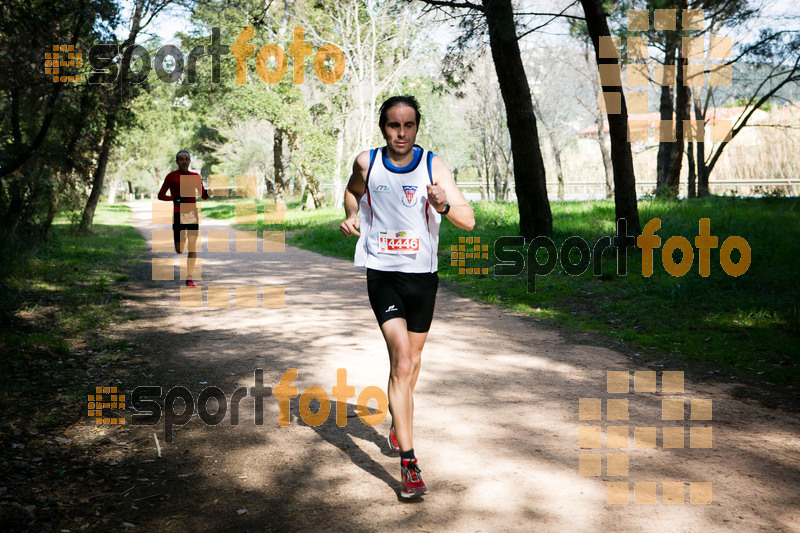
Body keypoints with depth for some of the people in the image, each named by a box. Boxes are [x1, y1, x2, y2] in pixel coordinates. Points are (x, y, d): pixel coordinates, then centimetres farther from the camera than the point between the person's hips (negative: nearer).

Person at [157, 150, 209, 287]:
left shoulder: (195, 176, 8)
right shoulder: (171, 176, 0)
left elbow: (203, 196, 10)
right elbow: (160, 195, 1)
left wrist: (208, 193, -13)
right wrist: (174, 198, -17)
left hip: (192, 213, 2)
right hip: (178, 214, -2)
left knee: (193, 245, -8)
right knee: (179, 249, 2)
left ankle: (190, 278, -4)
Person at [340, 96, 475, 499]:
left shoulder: (432, 166, -6)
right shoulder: (366, 163, -2)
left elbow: (468, 221, -11)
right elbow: (352, 191, 21)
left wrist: (444, 205, -31)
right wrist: (351, 215, 1)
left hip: (423, 275, 2)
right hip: (382, 273, -2)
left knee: (412, 359, 17)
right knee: (401, 360, -16)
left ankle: (398, 424, 46)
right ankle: (408, 462, -13)